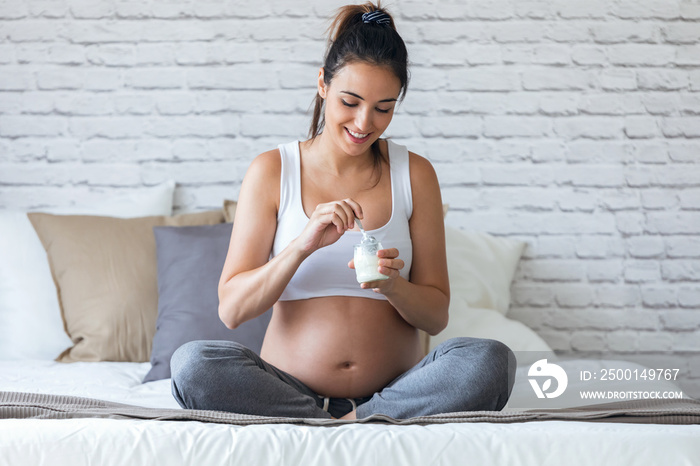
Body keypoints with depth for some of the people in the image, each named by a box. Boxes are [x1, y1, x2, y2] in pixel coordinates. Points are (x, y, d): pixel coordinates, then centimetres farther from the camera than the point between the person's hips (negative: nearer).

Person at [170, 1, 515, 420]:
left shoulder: (415, 174, 6)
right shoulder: (272, 171, 3)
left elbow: (436, 317, 6)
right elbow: (232, 310, -4)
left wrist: (392, 284, -16)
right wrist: (302, 246, -20)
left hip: (394, 389, 1)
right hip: (290, 387, 0)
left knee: (490, 361, -27)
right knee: (193, 364, -29)